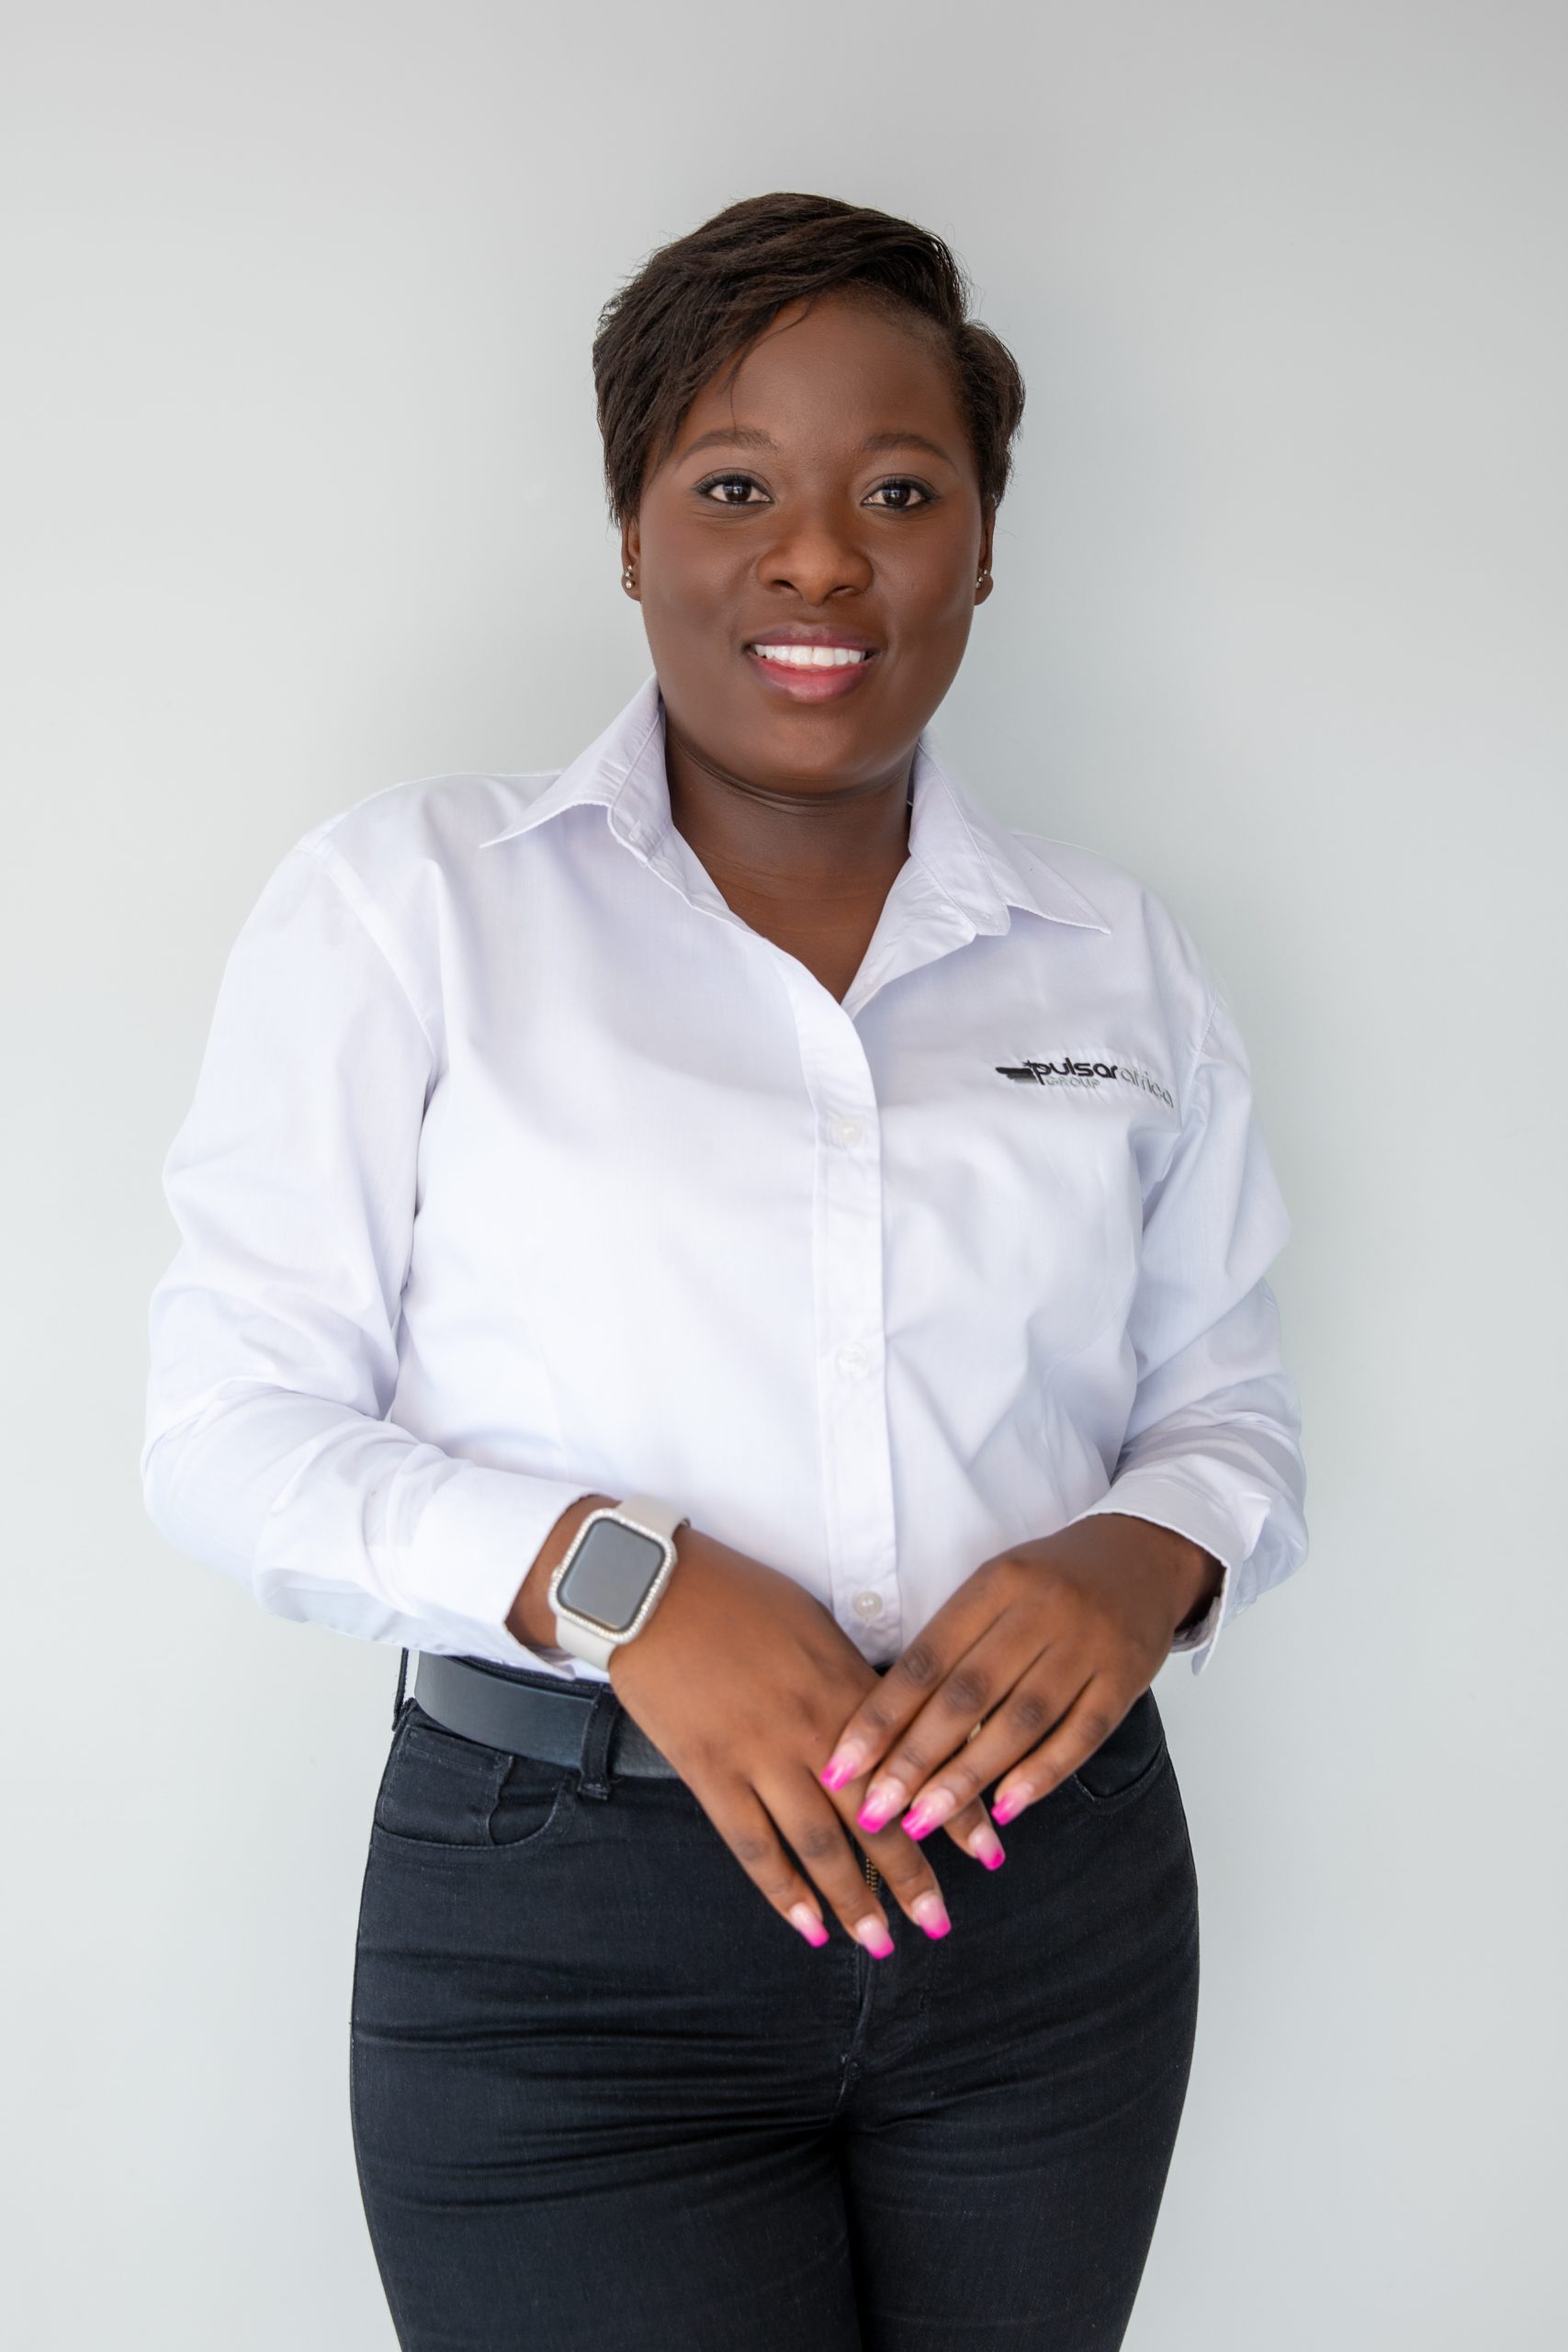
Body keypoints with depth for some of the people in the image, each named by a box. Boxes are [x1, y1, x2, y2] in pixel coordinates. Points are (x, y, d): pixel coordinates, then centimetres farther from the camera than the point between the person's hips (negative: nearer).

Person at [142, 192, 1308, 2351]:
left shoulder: (1119, 959, 7)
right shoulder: (407, 898, -3)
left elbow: (1234, 1405, 12)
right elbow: (229, 1433, -6)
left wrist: (1146, 1557, -11)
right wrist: (613, 1577, -21)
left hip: (1053, 1894, 4)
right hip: (568, 1926, -3)